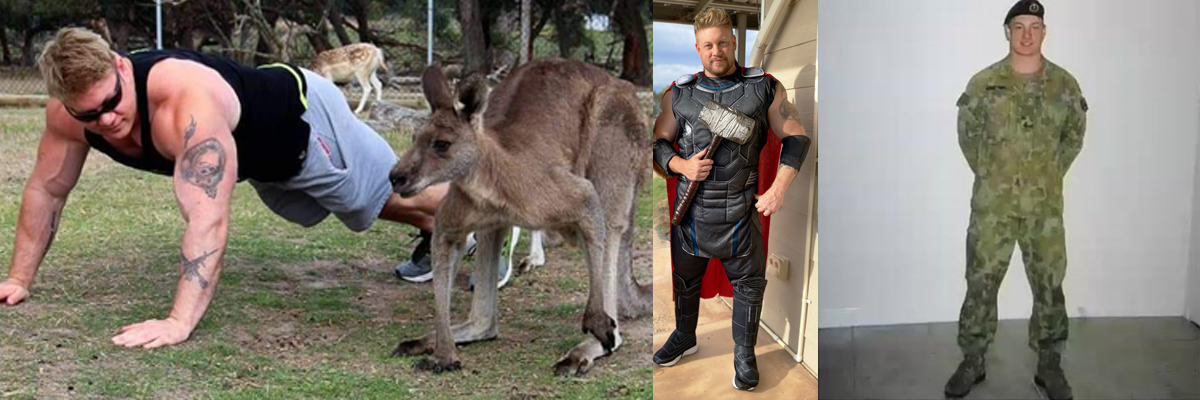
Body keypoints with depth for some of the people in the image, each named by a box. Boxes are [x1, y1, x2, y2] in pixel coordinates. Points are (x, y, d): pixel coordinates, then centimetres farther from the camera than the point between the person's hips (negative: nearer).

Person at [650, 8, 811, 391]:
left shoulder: (765, 89, -2)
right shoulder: (678, 94, 3)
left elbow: (796, 138, 1)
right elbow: (660, 143, 10)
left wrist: (778, 189, -9)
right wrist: (681, 165, -11)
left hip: (740, 213, -1)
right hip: (690, 212, 2)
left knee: (748, 283, 7)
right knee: (685, 279, 18)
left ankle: (744, 353, 25)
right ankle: (684, 337, 41)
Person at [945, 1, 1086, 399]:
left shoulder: (1064, 84, 1)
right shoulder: (983, 83, -2)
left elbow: (1074, 134, 12)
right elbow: (967, 133, 7)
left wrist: (1052, 173, 7)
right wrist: (987, 173, 5)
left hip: (1045, 204, 1)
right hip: (992, 204, -1)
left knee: (1049, 284, 7)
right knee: (981, 282, 4)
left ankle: (1049, 365, 20)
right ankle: (972, 362, 16)